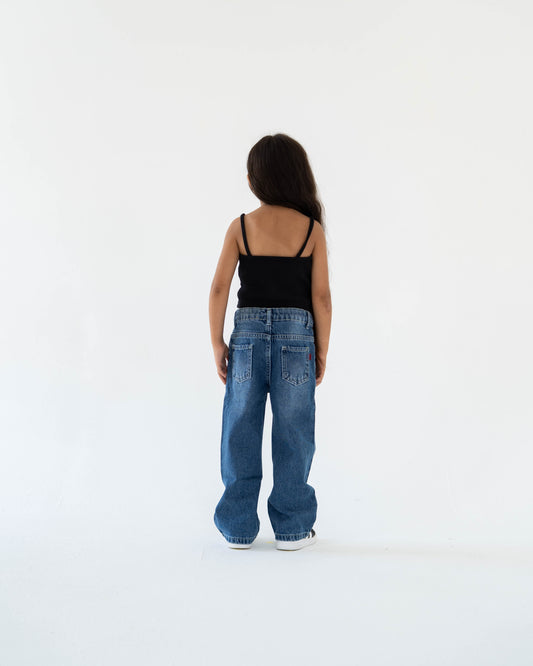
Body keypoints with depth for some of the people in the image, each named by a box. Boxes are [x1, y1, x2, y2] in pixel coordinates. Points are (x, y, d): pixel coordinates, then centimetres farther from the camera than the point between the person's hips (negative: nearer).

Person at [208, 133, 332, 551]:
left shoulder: (240, 227, 0)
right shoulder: (312, 230, -2)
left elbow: (219, 289, -3)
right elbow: (321, 298, -3)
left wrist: (218, 344, 4)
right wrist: (322, 352, 5)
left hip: (248, 333, 1)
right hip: (296, 335, -1)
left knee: (241, 435, 10)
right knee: (292, 435, 8)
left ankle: (238, 528, 18)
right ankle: (291, 529, 17)